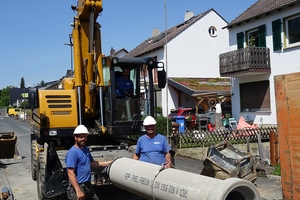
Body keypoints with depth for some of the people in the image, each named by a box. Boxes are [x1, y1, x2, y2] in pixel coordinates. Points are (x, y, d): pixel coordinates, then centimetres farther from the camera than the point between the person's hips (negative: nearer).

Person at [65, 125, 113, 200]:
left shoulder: (85, 149, 12)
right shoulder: (72, 152, -18)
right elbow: (70, 173, -23)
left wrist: (106, 163, 16)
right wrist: (78, 191, -27)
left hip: (88, 185, 9)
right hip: (78, 186, -9)